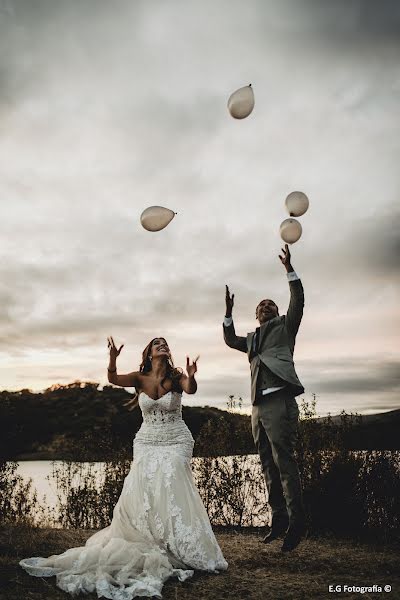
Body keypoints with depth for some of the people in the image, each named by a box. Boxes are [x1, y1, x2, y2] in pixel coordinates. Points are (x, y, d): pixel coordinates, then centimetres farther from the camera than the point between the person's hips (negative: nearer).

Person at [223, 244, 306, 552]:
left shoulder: (285, 326, 11)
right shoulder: (252, 338, 26)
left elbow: (298, 302, -2)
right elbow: (230, 339, 34)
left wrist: (289, 268, -10)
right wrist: (229, 312, 22)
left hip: (280, 402, -7)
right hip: (259, 407, 7)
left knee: (284, 462, -9)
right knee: (269, 466, 8)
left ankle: (297, 522, -2)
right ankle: (279, 518, 16)